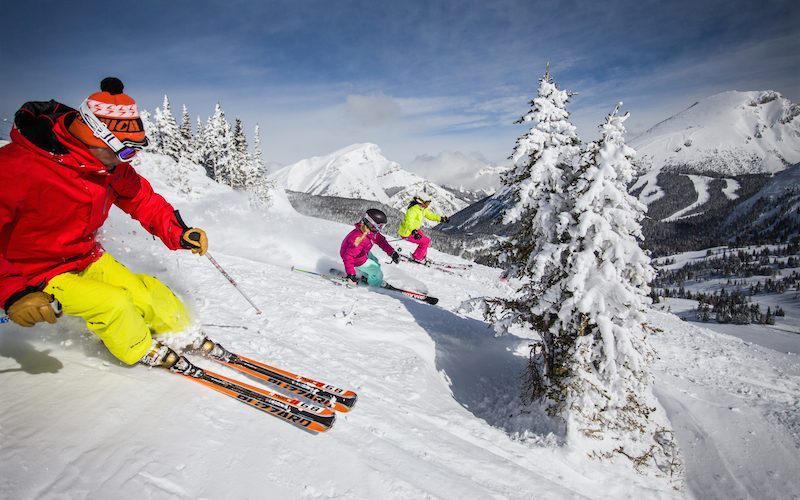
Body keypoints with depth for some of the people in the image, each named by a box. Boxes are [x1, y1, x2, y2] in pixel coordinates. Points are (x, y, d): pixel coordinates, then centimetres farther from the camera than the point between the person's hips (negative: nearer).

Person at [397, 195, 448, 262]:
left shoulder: (423, 209, 3)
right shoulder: (413, 209, -27)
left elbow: (430, 215, 18)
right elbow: (409, 222, -38)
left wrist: (441, 218, 16)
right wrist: (414, 232, -52)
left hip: (415, 230, 10)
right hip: (407, 233, -10)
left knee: (427, 241, 13)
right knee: (425, 241, -10)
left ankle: (422, 257, 28)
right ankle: (417, 258, 3)